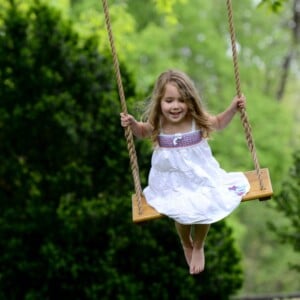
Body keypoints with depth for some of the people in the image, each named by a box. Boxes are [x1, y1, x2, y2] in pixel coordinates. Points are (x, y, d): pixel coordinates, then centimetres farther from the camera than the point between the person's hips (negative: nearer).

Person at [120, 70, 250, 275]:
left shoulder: (197, 120, -16)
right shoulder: (157, 125, -15)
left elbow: (219, 123, 6)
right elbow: (142, 132, 9)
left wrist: (233, 108, -9)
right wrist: (132, 124, -12)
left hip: (200, 177, 0)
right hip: (172, 183, 0)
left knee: (203, 210, -10)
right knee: (182, 214, -9)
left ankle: (198, 247, 25)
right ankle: (186, 245, 30)